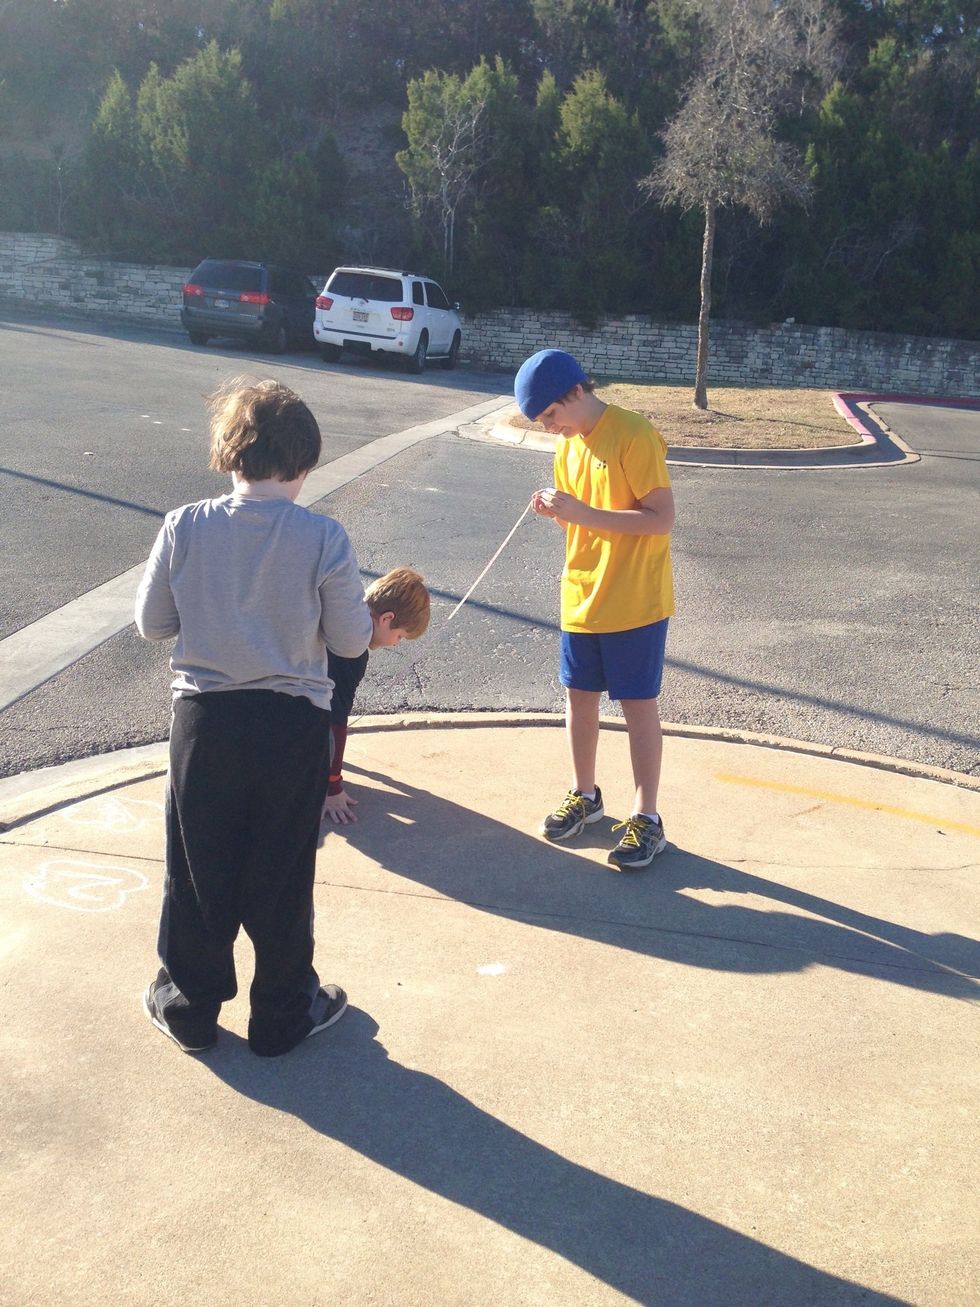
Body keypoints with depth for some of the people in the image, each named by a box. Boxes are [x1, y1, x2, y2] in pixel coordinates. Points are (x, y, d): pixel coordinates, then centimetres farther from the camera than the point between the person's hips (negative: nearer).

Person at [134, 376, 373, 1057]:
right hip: (294, 726, -1)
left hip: (205, 720, 1)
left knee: (198, 869, 18)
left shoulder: (184, 527, -9)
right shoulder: (324, 539, -14)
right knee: (282, 875, 14)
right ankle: (283, 1013, 29)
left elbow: (153, 622, 1)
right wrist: (363, 610, 14)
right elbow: (349, 641, -7)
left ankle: (190, 1003, 33)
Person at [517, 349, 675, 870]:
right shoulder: (568, 443, 9)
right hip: (580, 598, 7)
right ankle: (584, 794, 32)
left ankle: (646, 818, 11)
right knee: (579, 697, 15)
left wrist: (582, 512, -27)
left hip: (634, 602, -7)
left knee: (638, 705, 1)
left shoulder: (635, 437, -16)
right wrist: (556, 509, -5)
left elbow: (662, 518, -21)